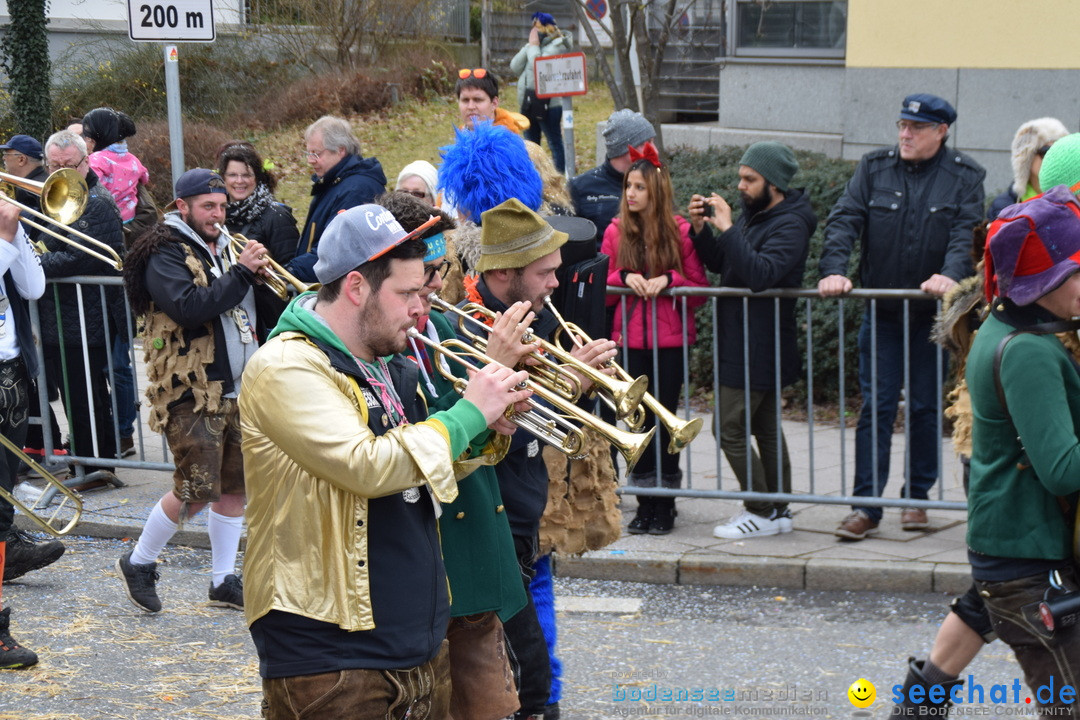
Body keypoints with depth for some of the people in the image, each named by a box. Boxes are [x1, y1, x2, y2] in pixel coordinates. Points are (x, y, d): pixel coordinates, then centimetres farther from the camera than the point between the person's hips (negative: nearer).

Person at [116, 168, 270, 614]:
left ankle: (224, 581, 20)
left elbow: (253, 310, 22)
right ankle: (139, 563, 13)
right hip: (192, 393, -8)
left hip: (238, 389, 8)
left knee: (235, 487, 9)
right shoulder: (166, 255, -9)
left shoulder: (225, 249, 16)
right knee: (197, 491, -8)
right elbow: (189, 307, -25)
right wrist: (242, 274, -22)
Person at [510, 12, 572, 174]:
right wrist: (527, 47, -3)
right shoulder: (533, 45, 14)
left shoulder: (556, 46, -9)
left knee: (555, 144, -4)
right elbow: (514, 67, 4)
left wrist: (533, 46, -11)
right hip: (529, 104, 9)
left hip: (547, 104, -9)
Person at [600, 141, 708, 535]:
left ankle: (665, 505, 9)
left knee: (665, 418, -1)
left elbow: (700, 290, 1)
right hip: (630, 339, 2)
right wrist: (624, 278, -11)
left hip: (670, 340, -2)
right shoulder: (616, 231, 5)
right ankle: (645, 504, 13)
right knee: (638, 418, 4)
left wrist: (669, 280, -16)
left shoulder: (679, 231, -2)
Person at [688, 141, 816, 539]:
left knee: (730, 428, -8)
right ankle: (779, 510, 21)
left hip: (759, 350, -10)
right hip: (743, 343, 10)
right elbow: (719, 263, 15)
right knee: (765, 427, 14)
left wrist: (727, 229, -31)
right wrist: (700, 229, -1)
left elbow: (761, 273, -31)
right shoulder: (752, 214, 11)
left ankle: (762, 512, 0)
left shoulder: (790, 225, -17)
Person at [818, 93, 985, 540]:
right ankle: (866, 506, 0)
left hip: (934, 314, -1)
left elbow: (967, 233, -12)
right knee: (875, 407, -2)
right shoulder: (874, 168, 4)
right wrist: (833, 270, -20)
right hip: (881, 313, 1)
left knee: (927, 409, 8)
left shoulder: (964, 176, -1)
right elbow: (844, 220, -4)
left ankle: (917, 498, 21)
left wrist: (950, 275, -30)